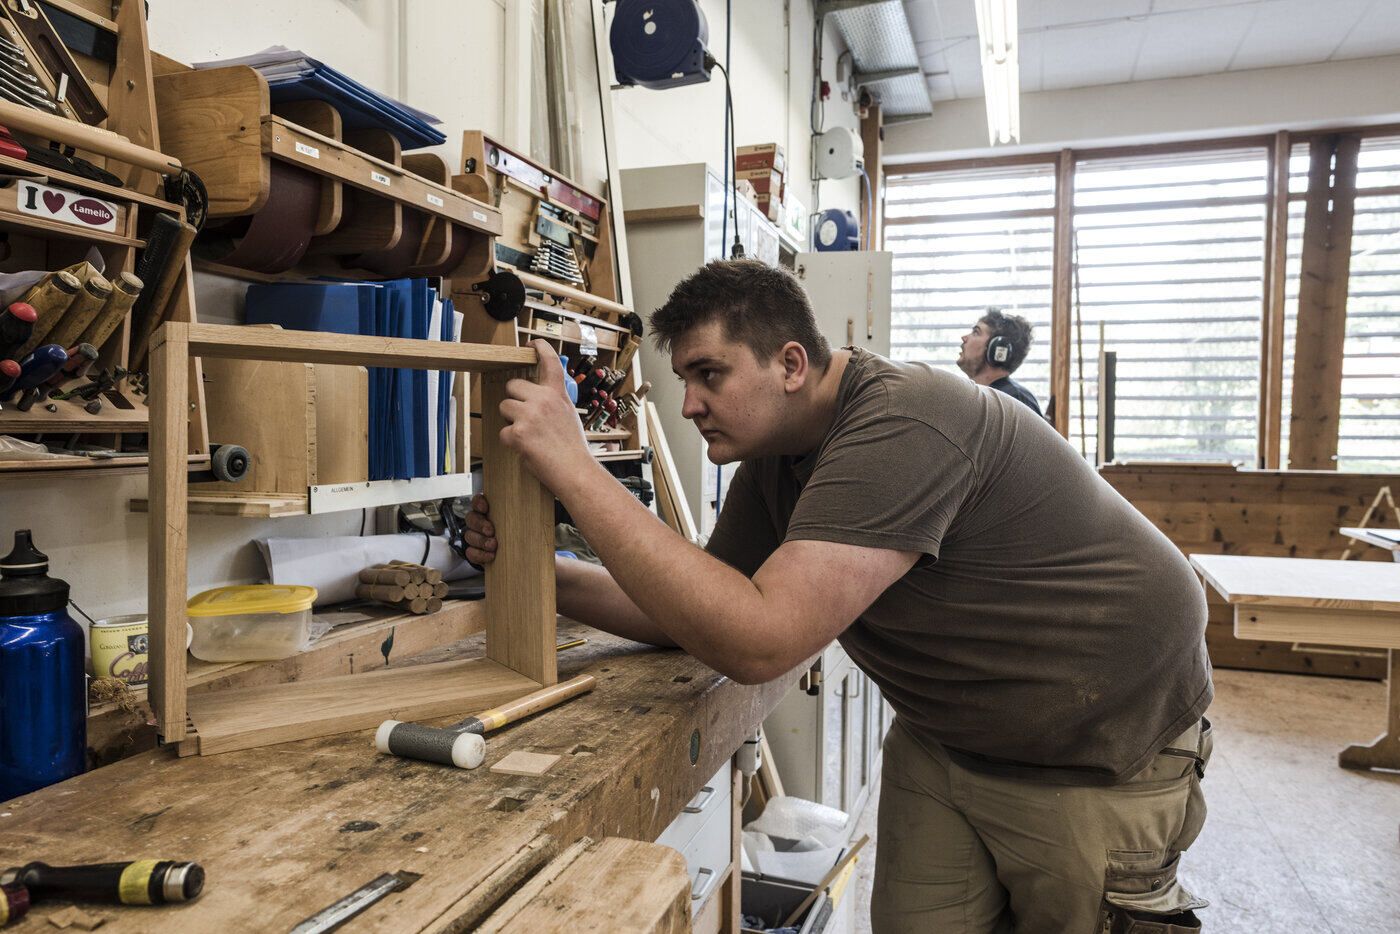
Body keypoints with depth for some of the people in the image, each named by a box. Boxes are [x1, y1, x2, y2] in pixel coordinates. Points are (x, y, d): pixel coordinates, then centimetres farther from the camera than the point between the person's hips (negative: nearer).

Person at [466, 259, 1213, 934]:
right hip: (947, 734, 7)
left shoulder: (901, 428, -31)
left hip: (1102, 754, -6)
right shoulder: (773, 463, -3)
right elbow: (697, 614, 0)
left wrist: (574, 468, -36)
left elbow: (758, 642, -38)